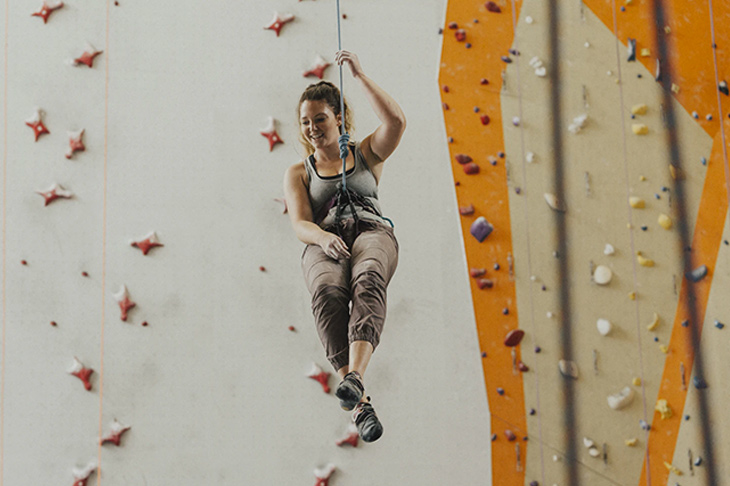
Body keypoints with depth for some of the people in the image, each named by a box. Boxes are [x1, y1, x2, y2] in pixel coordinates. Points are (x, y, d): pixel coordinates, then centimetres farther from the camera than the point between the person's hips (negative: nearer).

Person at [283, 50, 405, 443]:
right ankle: (359, 404, -45)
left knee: (367, 281, -39)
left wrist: (359, 76, 1)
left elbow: (396, 121, 2)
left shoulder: (366, 154, 24)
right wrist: (324, 238, -17)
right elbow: (301, 224, 7)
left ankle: (355, 374, -58)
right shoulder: (298, 173, 25)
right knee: (328, 293, -37)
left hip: (372, 231, 0)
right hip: (324, 244, 0)